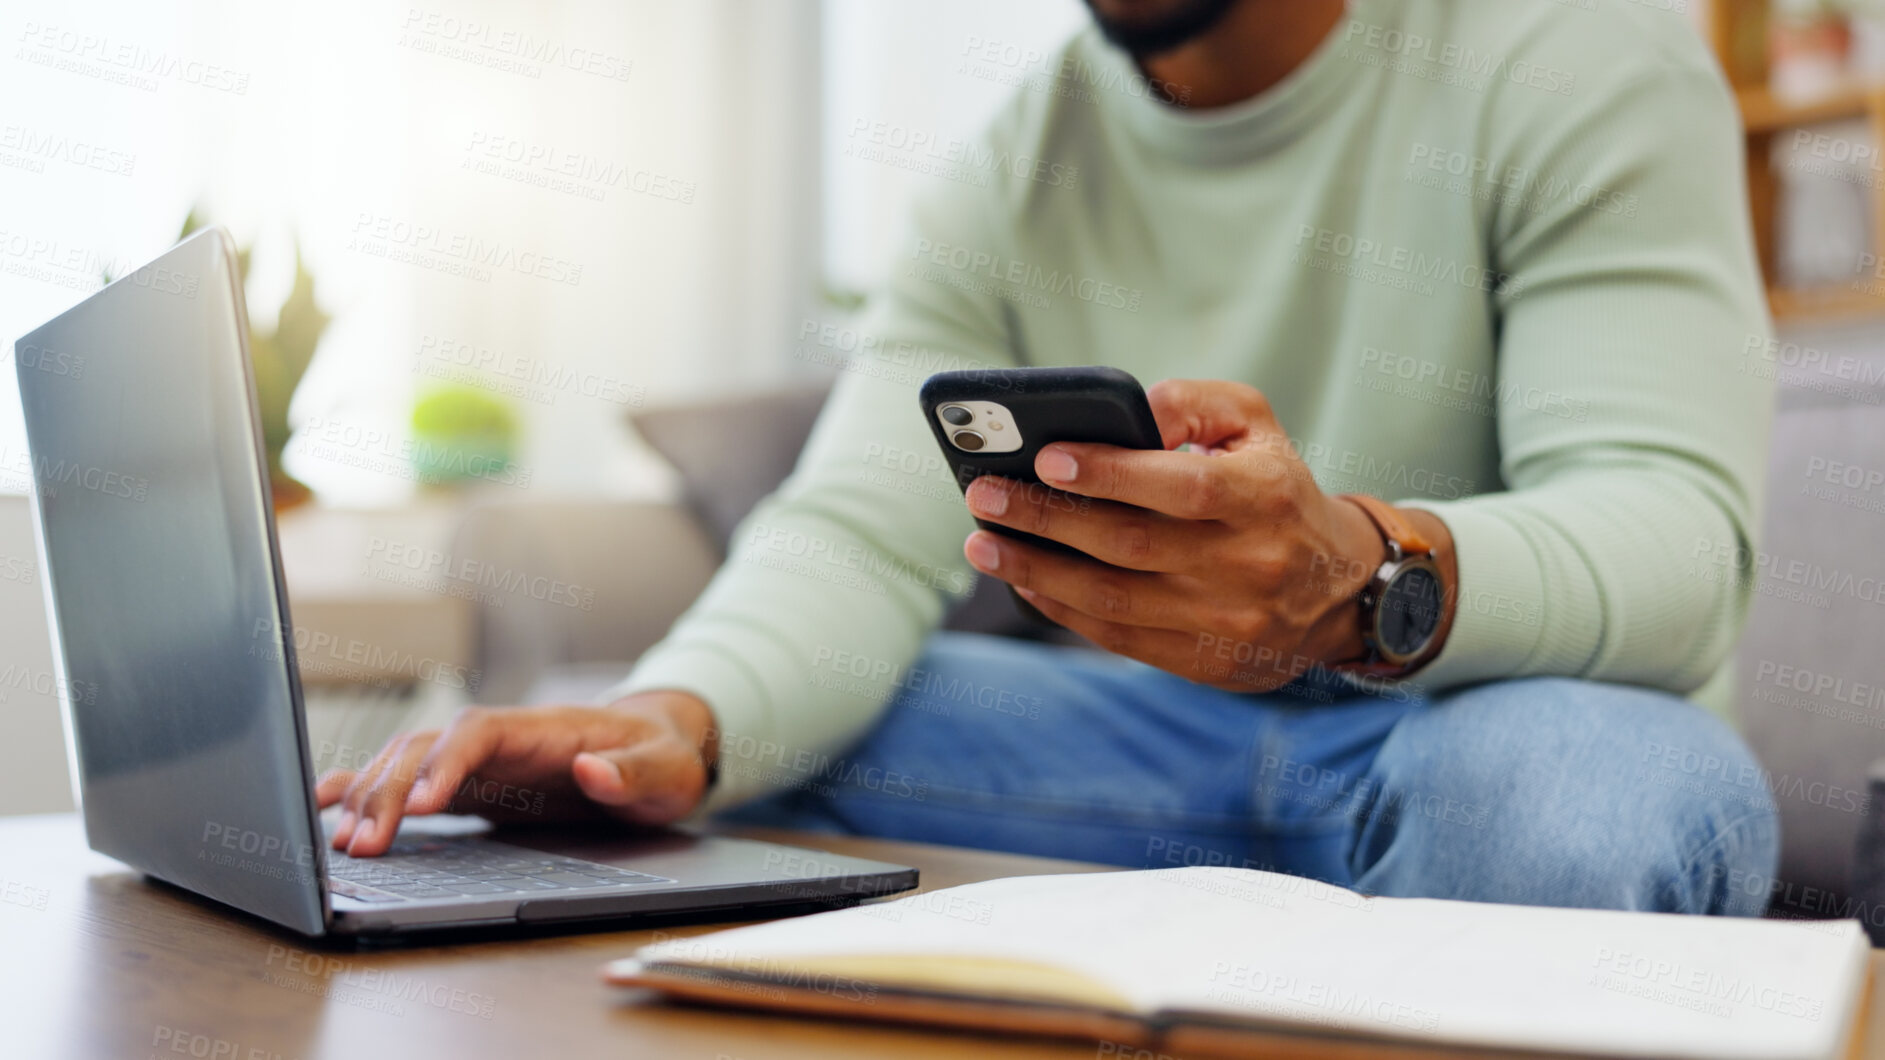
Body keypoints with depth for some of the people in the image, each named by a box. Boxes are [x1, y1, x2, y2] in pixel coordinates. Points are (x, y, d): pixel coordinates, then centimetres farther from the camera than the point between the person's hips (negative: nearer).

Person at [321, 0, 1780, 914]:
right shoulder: (1020, 172, 1)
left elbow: (1684, 534, -21)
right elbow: (860, 534, -10)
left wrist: (1368, 585, -44)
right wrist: (678, 719, -33)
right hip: (1167, 735, 3)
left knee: (1608, 791, -37)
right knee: (725, 758, -14)